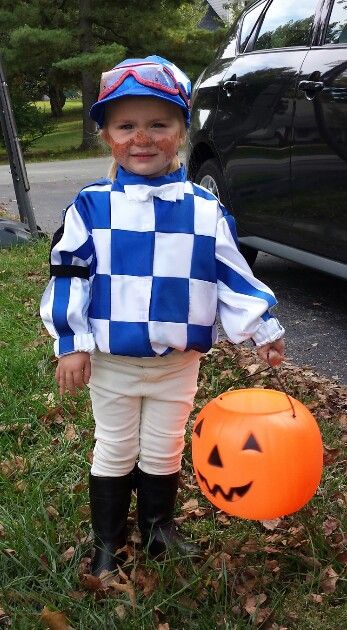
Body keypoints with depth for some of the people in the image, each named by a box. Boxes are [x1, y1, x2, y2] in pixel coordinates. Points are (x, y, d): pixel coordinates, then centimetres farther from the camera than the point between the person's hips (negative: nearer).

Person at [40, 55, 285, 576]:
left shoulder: (206, 210, -5)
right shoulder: (92, 206, -9)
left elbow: (232, 275, 1)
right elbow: (68, 275, -7)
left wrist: (262, 328, -2)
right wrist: (72, 344, -9)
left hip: (179, 362, 1)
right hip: (110, 362, -1)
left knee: (163, 452, 18)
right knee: (115, 453, 15)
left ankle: (159, 527, 41)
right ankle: (108, 542, 33)